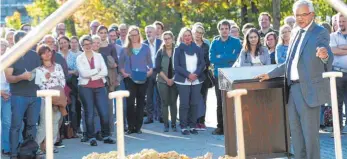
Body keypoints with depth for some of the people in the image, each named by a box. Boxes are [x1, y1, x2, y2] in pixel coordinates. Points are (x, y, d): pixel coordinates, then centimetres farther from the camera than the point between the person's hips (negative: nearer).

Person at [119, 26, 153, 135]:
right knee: (130, 102, -10)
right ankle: (131, 127, -3)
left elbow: (150, 62, 11)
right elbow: (121, 63, 10)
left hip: (143, 79, 1)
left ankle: (138, 127, 11)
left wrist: (150, 70, -6)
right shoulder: (125, 49, 7)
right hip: (129, 78, -1)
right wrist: (123, 73, -5)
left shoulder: (145, 48, 8)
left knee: (140, 103, 4)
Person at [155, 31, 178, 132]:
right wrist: (167, 79, -9)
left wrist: (173, 79, -9)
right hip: (162, 81, 0)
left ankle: (173, 124, 7)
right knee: (165, 103, 1)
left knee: (173, 102, 2)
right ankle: (166, 124, 6)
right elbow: (157, 68, -2)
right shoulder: (160, 52, 2)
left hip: (174, 81, 0)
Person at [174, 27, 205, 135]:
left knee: (194, 103, 0)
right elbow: (176, 66, -3)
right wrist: (188, 74, -14)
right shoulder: (178, 49, 3)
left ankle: (193, 126, 8)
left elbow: (203, 63, 7)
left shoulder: (197, 49, 10)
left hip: (196, 80, 2)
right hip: (183, 81, -2)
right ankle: (183, 127, 1)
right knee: (184, 104, -5)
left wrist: (196, 74, -10)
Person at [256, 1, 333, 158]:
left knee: (310, 131, -3)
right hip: (293, 89, 8)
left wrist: (324, 55, -46)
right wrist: (270, 75, 19)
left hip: (309, 90, -8)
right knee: (295, 130, 14)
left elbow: (329, 58, -23)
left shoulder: (320, 32, -8)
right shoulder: (296, 32, 15)